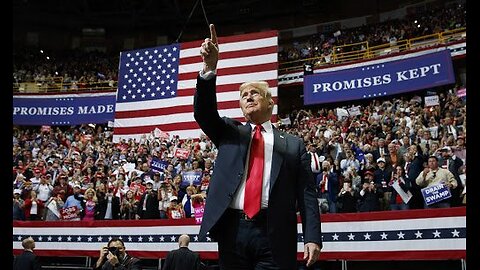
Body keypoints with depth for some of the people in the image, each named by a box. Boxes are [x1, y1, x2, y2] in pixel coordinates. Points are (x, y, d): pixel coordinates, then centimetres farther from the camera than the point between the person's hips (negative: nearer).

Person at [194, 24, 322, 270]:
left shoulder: (293, 145, 15)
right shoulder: (229, 132, 20)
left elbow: (307, 194, 8)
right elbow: (203, 113, 2)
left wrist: (313, 238, -5)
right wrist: (209, 68, -12)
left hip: (273, 235, -2)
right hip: (232, 229, 2)